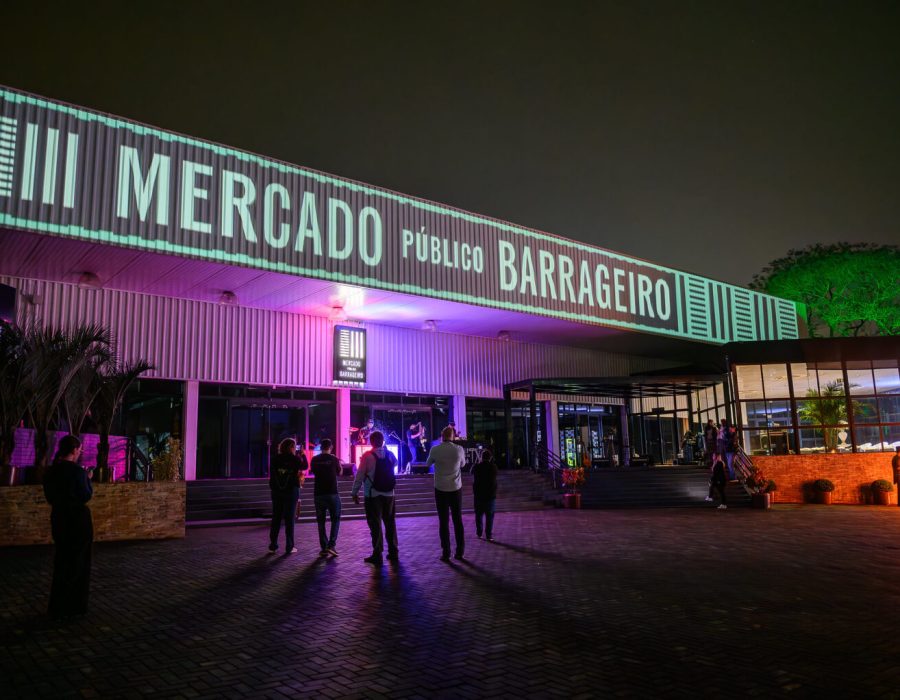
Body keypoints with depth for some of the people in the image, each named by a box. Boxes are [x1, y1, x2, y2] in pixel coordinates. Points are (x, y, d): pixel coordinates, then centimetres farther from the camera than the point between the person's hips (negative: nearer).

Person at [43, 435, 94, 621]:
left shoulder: (51, 472, 3)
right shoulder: (77, 471, -18)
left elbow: (50, 497, 12)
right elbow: (86, 496, -13)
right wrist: (88, 479, 1)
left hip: (58, 519, 7)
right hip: (78, 520, -7)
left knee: (62, 562, 17)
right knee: (78, 563, 5)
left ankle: (59, 607, 24)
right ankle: (75, 606, 11)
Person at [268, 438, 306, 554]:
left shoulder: (276, 459, 0)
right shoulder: (295, 458, -7)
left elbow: (272, 475, 2)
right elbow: (305, 466, 10)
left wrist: (272, 488, 11)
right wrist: (303, 455, 20)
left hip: (277, 491, 3)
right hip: (291, 491, -3)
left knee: (276, 518, 10)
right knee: (289, 519, 3)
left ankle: (273, 545, 12)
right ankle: (289, 547, 4)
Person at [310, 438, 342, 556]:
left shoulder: (314, 460, 1)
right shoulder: (334, 459, -6)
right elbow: (339, 473, 7)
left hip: (319, 493, 3)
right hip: (332, 493, -2)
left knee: (321, 521, 10)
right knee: (335, 519, 8)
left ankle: (324, 548, 8)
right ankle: (331, 545, -5)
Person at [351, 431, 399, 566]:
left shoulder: (367, 456, -12)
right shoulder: (390, 455, 2)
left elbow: (360, 475, -11)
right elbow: (395, 463, 24)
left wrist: (354, 492, -2)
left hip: (373, 495, -4)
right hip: (389, 494, 4)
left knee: (375, 524, 2)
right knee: (390, 522, 15)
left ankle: (377, 555, 4)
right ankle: (393, 552, 21)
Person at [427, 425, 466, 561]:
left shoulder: (435, 450, -10)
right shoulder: (459, 449, -7)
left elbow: (428, 463, 10)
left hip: (441, 489, -1)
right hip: (456, 489, 1)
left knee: (443, 521, 4)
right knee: (458, 520, 10)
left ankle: (446, 553, 4)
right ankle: (460, 552, 12)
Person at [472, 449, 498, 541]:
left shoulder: (477, 467, -8)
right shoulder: (493, 467, -8)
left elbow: (472, 471, 11)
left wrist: (479, 463, 14)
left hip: (479, 495, 1)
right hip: (490, 495, -1)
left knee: (479, 515, 14)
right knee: (489, 516, 4)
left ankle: (479, 533, 17)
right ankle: (489, 535, 1)